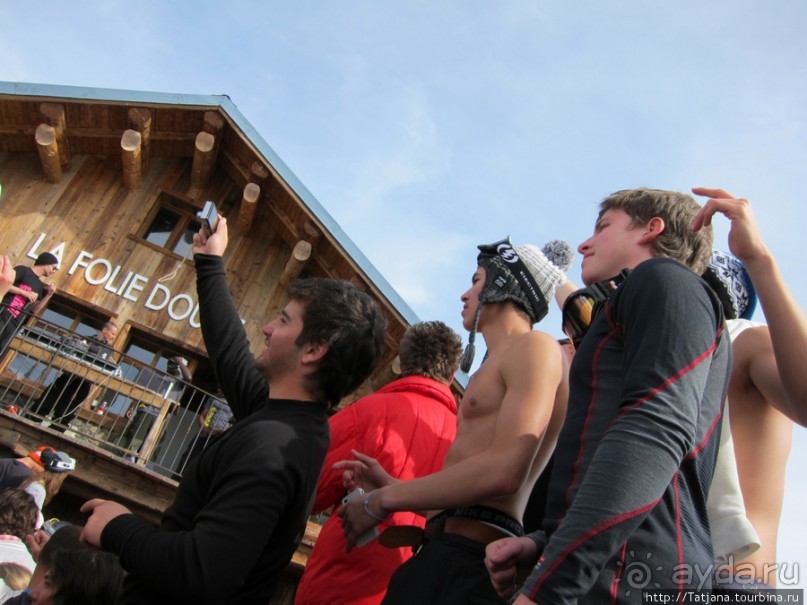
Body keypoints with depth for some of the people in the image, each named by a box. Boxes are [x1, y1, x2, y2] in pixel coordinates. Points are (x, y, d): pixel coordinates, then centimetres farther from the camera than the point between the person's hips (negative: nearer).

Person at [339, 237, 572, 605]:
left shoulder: (534, 347, -7)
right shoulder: (498, 365, 21)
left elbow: (504, 471, -21)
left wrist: (382, 502, -12)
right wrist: (390, 485, 14)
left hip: (473, 561, -8)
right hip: (444, 553, 8)